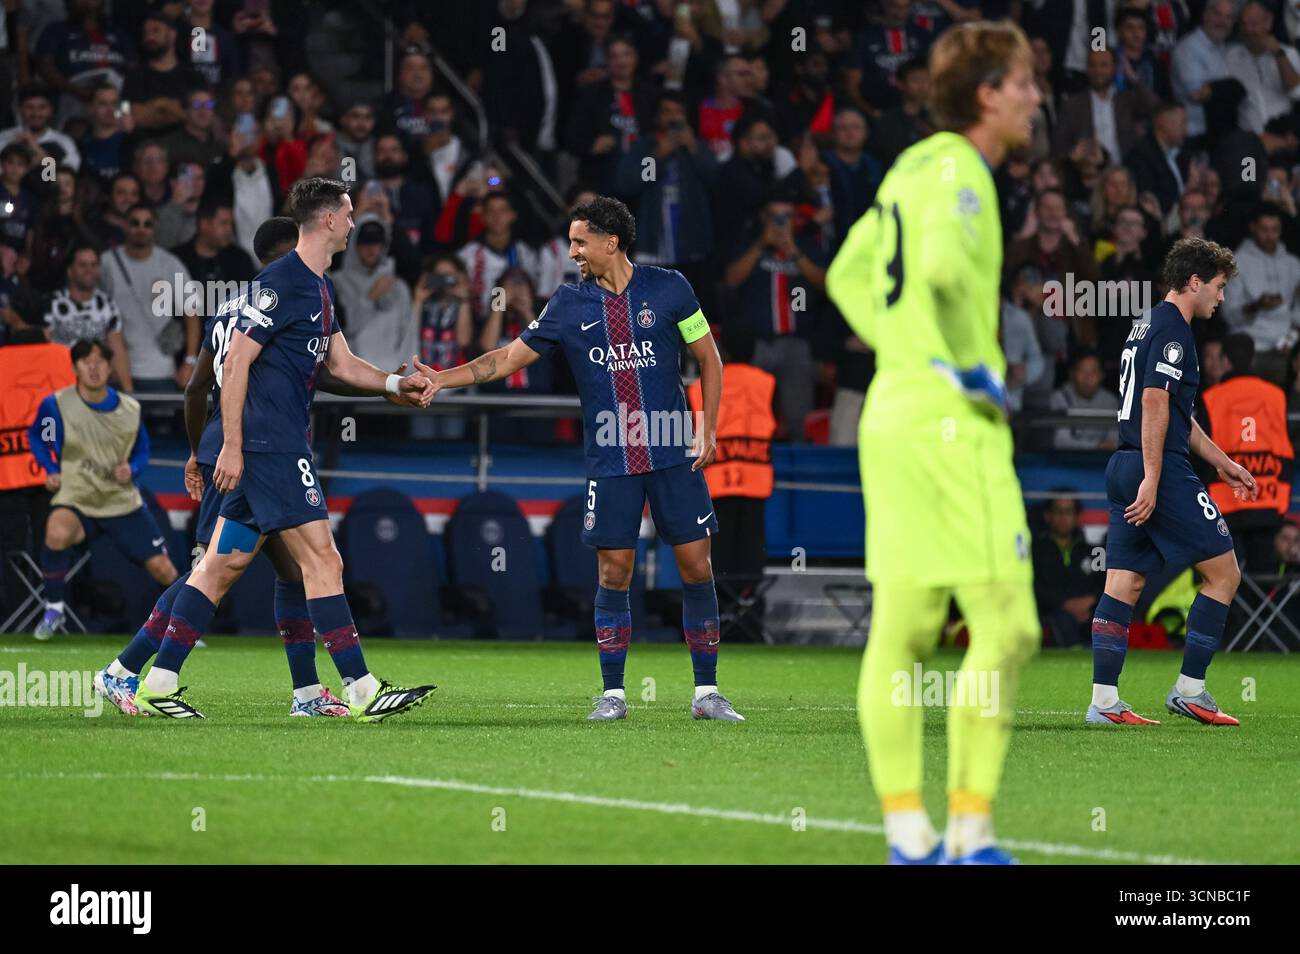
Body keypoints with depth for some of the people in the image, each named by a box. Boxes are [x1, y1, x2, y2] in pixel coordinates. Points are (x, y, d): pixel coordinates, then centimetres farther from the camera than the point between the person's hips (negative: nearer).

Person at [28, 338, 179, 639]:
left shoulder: (130, 409, -2)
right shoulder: (56, 405, -9)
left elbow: (142, 451, 14)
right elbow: (36, 437, 12)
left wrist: (131, 470, -8)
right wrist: (51, 470, -4)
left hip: (123, 502, 3)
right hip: (76, 502, -3)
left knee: (164, 571, -2)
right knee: (57, 533, -38)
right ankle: (53, 609, -16)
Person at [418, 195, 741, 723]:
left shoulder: (668, 288, 0)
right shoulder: (569, 304, 4)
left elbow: (708, 357, 8)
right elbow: (510, 357, 10)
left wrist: (708, 427, -1)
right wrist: (442, 378, 2)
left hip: (674, 457, -1)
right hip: (610, 461, 1)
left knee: (696, 566, -2)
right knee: (614, 574, -2)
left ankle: (706, 693, 6)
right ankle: (613, 694, 7)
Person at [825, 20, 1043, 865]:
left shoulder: (913, 167, 16)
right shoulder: (958, 171, -11)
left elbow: (850, 273, 26)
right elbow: (943, 265, -30)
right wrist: (966, 365, -17)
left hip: (893, 411, 10)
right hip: (952, 425, -10)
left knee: (900, 631, 7)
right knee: (1005, 626, -7)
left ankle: (908, 832, 8)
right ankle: (970, 830, -8)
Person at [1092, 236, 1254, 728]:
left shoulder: (1148, 326, 20)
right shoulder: (1172, 329, -10)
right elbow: (1154, 402, -20)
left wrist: (1221, 462, 33)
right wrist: (1152, 480, -23)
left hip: (1125, 468, 10)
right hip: (1161, 470, -10)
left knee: (1124, 584, 6)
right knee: (1224, 573, 0)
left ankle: (1103, 701, 1)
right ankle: (1189, 690, 1)